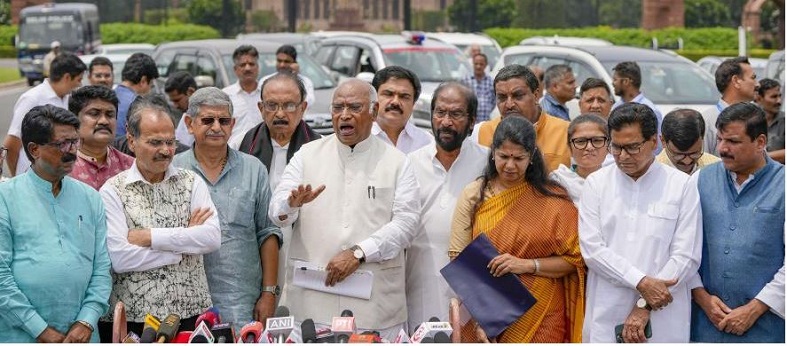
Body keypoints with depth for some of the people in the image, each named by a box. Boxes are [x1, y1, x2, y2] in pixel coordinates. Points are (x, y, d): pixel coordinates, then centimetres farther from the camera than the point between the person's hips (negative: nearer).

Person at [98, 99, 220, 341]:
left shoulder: (192, 182, 6)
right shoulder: (112, 191, -2)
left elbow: (213, 238, -8)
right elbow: (119, 258, -14)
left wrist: (150, 237, -13)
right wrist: (184, 244, -9)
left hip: (192, 312, 2)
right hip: (132, 319, -2)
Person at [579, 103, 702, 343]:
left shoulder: (682, 185, 1)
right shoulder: (596, 183, 5)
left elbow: (686, 256, -4)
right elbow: (592, 248, -4)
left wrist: (645, 306, -10)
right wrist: (641, 282, -14)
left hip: (663, 322, -1)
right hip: (605, 318, 1)